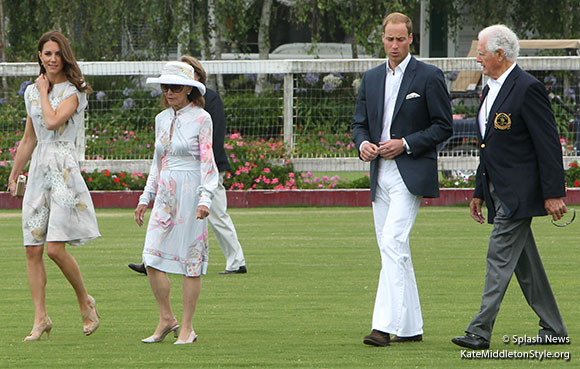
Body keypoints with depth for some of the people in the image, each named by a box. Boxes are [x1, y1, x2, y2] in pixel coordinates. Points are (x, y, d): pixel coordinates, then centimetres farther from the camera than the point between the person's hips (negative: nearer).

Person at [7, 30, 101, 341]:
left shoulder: (73, 91, -4)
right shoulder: (31, 92, 15)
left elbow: (53, 121, -21)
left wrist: (44, 91, -6)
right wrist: (13, 175, 24)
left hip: (64, 170, -6)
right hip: (37, 170, 6)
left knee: (55, 248, -13)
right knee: (33, 250, -1)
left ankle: (85, 302, 9)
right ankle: (40, 319, 3)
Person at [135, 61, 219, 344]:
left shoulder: (201, 119, -5)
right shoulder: (162, 119, 13)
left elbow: (208, 162, -9)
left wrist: (205, 199, -20)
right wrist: (145, 198, 18)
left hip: (191, 195, -6)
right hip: (165, 196, 6)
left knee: (190, 260, -2)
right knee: (152, 259, -3)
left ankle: (187, 327, 4)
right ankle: (166, 319, 10)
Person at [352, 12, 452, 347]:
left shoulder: (429, 76, -2)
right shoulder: (372, 78, 15)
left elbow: (444, 127, -3)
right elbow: (360, 123, 19)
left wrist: (405, 143, -13)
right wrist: (363, 144, -4)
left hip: (411, 173, -7)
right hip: (380, 173, 7)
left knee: (393, 243, -19)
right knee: (393, 251, 8)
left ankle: (385, 326, -25)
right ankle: (411, 327, 15)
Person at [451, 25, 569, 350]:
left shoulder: (528, 89, -13)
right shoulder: (490, 90, 16)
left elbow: (549, 144, -16)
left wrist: (554, 194, -18)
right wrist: (479, 192, 22)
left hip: (519, 193, -10)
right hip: (500, 194, 10)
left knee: (500, 256, -12)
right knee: (524, 263, 11)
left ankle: (481, 332, -14)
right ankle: (554, 329, 18)